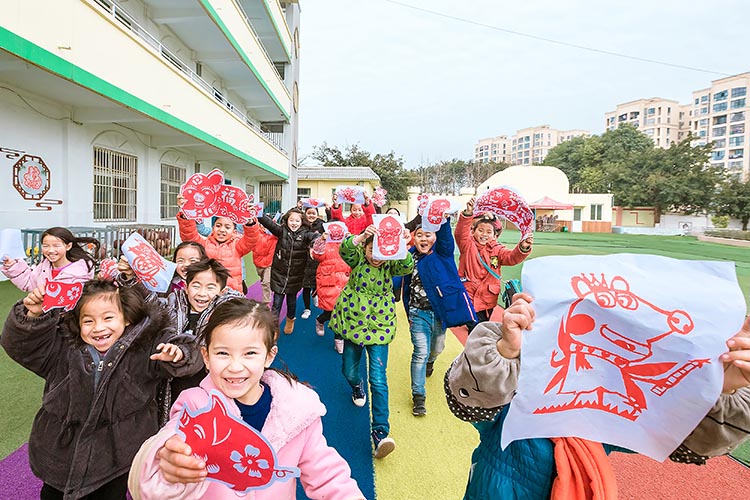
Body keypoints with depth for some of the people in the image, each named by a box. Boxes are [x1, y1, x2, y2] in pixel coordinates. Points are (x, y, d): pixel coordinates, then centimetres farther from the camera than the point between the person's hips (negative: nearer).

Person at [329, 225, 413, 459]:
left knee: (378, 379, -9)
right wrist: (361, 236, -50)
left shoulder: (390, 264, -8)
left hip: (380, 326, -1)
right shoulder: (358, 258, -8)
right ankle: (356, 387, 54)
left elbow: (407, 266, -29)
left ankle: (380, 432, -3)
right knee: (349, 371, 18)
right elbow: (345, 249, -31)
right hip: (353, 323, 2)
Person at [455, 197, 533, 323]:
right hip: (469, 298, -4)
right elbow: (460, 233, -21)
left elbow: (512, 257, -9)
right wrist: (468, 213, -36)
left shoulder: (497, 250, 5)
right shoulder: (467, 246, -3)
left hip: (488, 302, 4)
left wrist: (523, 248, -30)